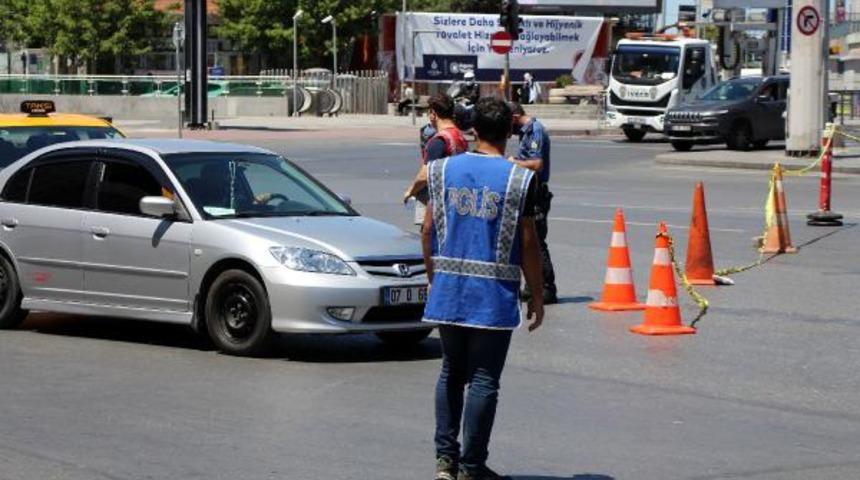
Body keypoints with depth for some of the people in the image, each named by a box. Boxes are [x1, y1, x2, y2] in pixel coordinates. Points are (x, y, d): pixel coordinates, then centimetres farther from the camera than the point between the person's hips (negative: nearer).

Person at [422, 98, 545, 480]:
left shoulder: (444, 170, 3)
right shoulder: (519, 179, -7)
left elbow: (428, 230, 6)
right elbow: (528, 243, -6)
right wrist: (537, 296, 3)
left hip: (448, 290, 4)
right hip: (494, 295, -4)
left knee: (451, 372, 16)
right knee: (483, 380, 2)